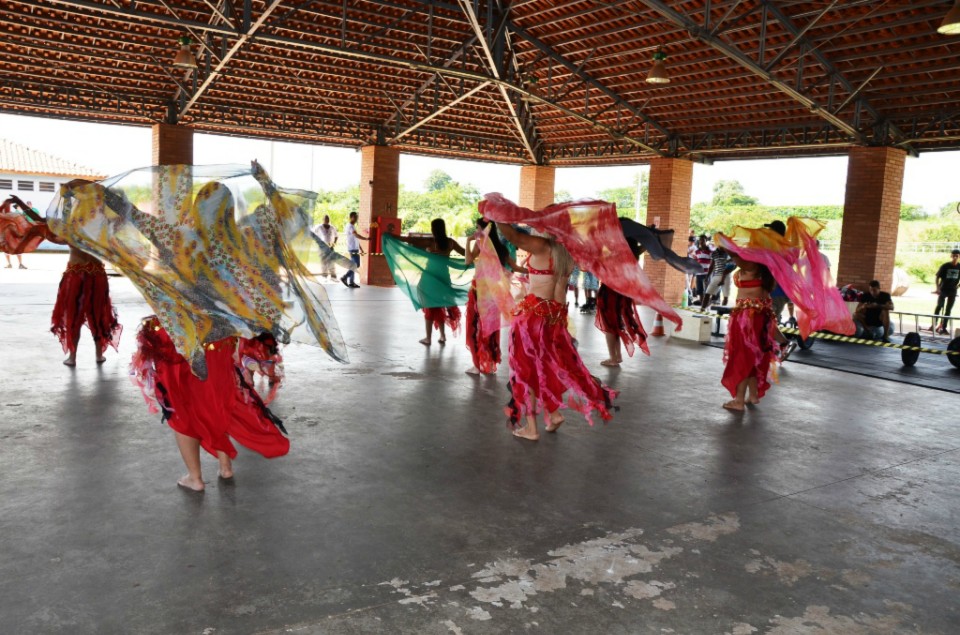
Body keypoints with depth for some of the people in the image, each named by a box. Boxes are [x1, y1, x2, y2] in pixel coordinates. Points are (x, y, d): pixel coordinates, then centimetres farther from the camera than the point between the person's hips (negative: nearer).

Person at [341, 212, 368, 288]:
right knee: (356, 265, -11)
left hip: (354, 248, 10)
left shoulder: (352, 226, 18)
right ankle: (344, 277, -6)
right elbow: (357, 235, -28)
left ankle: (351, 282, 10)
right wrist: (366, 239, -29)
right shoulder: (350, 226, -13)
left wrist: (360, 248, 23)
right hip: (352, 249, -10)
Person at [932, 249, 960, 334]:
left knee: (948, 309, 5)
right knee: (939, 306, -13)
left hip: (953, 291, 3)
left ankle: (943, 327, 9)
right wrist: (938, 288, -11)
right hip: (943, 289, -3)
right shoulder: (945, 266, -7)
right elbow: (938, 277, -3)